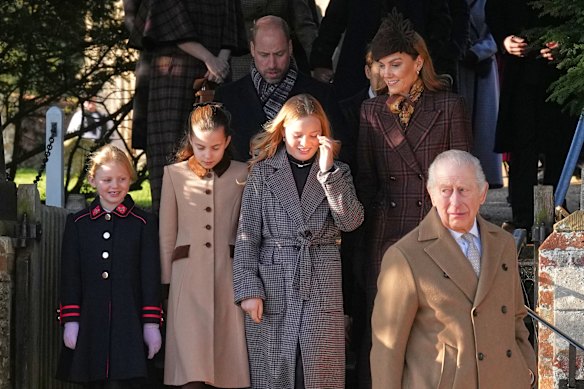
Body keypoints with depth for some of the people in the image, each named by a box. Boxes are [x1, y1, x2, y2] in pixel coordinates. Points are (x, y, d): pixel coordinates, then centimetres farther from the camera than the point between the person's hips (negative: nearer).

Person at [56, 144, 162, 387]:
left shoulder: (144, 223, 5)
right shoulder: (77, 223, 10)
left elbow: (151, 276, 3)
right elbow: (69, 276, 8)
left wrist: (152, 323, -2)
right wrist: (70, 321, 0)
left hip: (129, 323, -2)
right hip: (89, 326, 2)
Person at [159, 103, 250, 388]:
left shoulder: (242, 175, 5)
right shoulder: (174, 174, 7)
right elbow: (167, 233, 11)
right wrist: (167, 279, 10)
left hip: (229, 272, 0)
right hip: (188, 275, 0)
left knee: (229, 365, -2)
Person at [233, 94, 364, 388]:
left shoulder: (337, 173, 9)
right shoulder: (263, 173, 4)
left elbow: (351, 221, -6)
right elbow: (247, 235, 1)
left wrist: (328, 171, -11)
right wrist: (248, 289, -6)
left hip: (322, 285, 1)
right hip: (273, 284, -1)